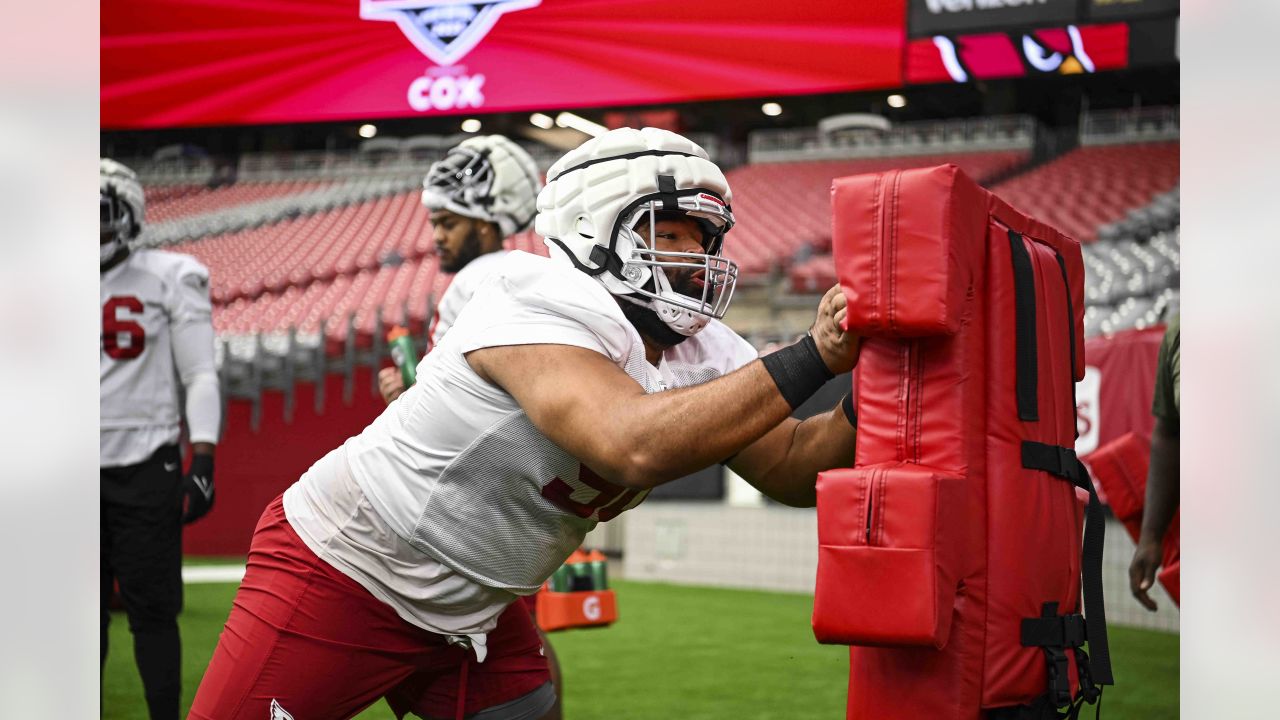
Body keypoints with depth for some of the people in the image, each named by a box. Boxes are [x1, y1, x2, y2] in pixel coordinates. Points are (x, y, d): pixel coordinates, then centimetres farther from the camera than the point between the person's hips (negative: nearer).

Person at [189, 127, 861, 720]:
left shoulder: (702, 355, -3)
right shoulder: (540, 309, -29)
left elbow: (792, 466, -1)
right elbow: (635, 446, -44)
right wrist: (810, 359, -41)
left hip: (471, 614, 8)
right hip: (339, 578, -8)